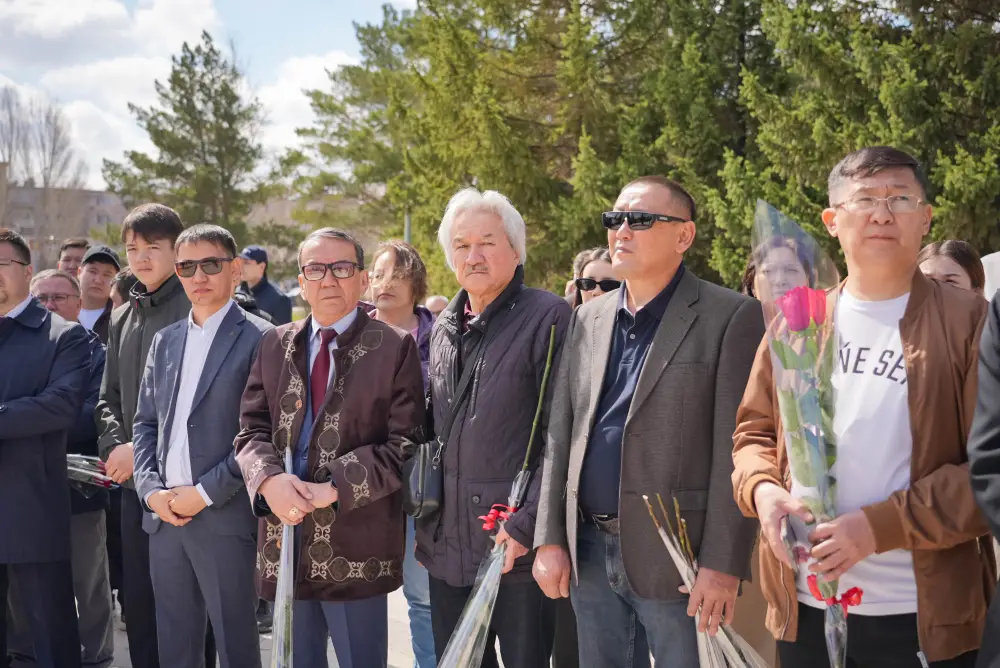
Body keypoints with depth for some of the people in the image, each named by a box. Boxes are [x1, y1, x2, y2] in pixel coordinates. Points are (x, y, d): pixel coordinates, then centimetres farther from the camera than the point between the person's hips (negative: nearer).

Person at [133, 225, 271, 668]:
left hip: (224, 516, -6)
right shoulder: (165, 341, 16)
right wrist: (150, 490, 1)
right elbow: (145, 423, 16)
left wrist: (206, 493, -13)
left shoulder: (259, 339, -5)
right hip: (163, 515, 6)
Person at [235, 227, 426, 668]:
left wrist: (335, 487, -18)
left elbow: (404, 444, -9)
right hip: (284, 539, 4)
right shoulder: (274, 345, 12)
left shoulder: (394, 348, -3)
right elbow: (251, 431, 7)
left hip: (356, 546, -4)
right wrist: (269, 478, -14)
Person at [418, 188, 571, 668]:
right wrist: (426, 521, 13)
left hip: (520, 545, -6)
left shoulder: (549, 317, -9)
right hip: (447, 547, 6)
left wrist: (528, 526, -18)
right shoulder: (444, 328, 12)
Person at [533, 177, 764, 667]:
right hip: (589, 553, 6)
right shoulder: (588, 319, 11)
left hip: (676, 558, -5)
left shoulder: (732, 318, -7)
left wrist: (722, 565, -15)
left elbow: (734, 451, -11)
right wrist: (549, 538, 5)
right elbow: (560, 436, 11)